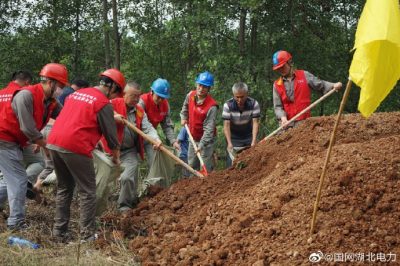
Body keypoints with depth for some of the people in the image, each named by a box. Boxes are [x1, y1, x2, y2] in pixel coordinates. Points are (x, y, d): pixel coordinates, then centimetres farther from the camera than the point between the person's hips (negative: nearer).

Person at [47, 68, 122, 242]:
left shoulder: (77, 93, 20)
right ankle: (88, 236, 3)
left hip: (53, 143, 8)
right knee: (87, 192, 3)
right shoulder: (104, 103, -3)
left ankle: (59, 232, 20)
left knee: (64, 189, 19)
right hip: (75, 148, -7)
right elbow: (111, 134, 1)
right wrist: (116, 157, 17)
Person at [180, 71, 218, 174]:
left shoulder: (212, 106, -27)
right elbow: (185, 106, 19)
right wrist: (183, 117, 5)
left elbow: (208, 129, -28)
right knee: (191, 165, 19)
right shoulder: (190, 95, -8)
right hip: (193, 138, 7)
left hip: (206, 139, -7)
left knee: (206, 168, -5)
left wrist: (201, 145, -33)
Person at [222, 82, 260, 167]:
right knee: (232, 162, -7)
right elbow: (226, 125, -21)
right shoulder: (228, 105, -19)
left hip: (248, 136, 1)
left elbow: (255, 123, -19)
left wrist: (254, 141, -28)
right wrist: (229, 143, -30)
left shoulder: (254, 104, -17)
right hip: (233, 137, -1)